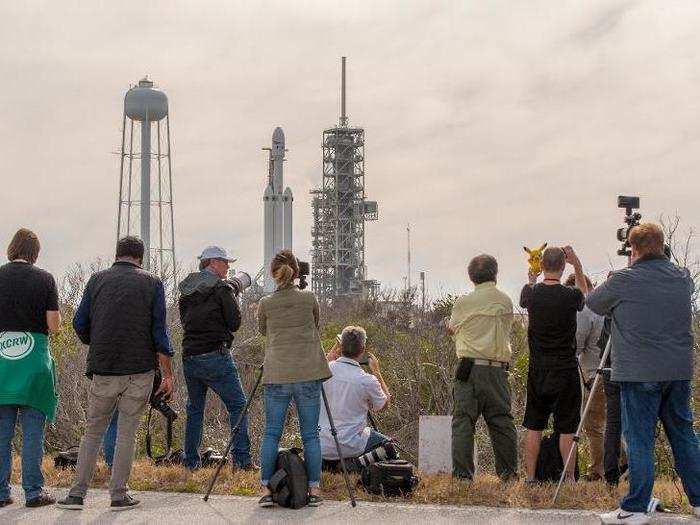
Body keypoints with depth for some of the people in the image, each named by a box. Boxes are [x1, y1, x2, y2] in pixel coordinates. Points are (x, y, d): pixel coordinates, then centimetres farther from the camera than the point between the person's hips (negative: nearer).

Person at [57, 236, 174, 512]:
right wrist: (168, 375, 0)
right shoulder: (152, 283, 2)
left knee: (93, 431, 11)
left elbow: (80, 324, 6)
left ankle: (77, 493, 8)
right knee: (127, 432, 6)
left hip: (103, 368, 1)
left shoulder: (98, 279, 6)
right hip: (140, 370, -1)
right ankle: (119, 495, 7)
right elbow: (160, 333, -3)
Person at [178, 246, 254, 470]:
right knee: (237, 405, 0)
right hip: (215, 356, -6)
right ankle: (242, 458, -6)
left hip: (189, 357, 6)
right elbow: (235, 323, -6)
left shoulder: (186, 290, 12)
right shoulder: (221, 288, -6)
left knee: (194, 409, 16)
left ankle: (191, 461, 17)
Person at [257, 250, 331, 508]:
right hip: (308, 375, 0)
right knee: (310, 435, 5)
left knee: (271, 434, 7)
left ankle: (266, 489, 3)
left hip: (276, 376, 0)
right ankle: (314, 490, 6)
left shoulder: (265, 303, 2)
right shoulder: (309, 299, 2)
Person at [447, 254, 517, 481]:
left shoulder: (462, 303, 1)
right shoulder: (505, 302, 7)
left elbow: (453, 330, 17)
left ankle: (462, 473, -2)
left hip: (469, 367, -2)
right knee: (502, 421, 9)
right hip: (498, 369, 2)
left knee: (463, 421, 1)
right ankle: (509, 473, 13)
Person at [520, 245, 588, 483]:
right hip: (565, 370, -2)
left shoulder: (531, 293, -5)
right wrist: (577, 266, 13)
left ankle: (530, 477, 10)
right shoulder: (571, 295, -11)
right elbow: (585, 294, 15)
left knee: (534, 427, 8)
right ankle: (569, 477, 6)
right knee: (566, 428, 4)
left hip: (537, 370, 2)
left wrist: (531, 275, 35)